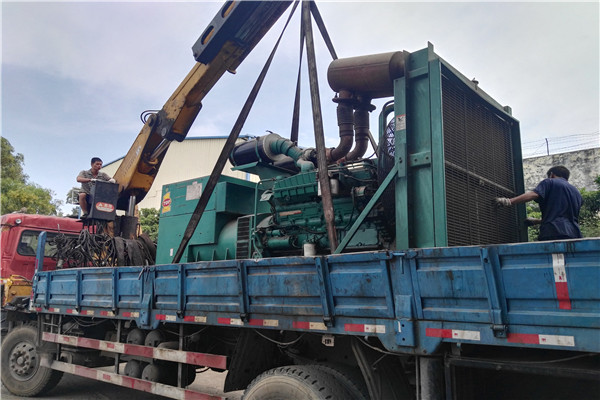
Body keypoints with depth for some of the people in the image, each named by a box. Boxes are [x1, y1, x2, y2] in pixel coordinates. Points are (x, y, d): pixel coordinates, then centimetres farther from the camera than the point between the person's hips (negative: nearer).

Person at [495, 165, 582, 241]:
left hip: (552, 233, -6)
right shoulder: (577, 192, 28)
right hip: (574, 234, 6)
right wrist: (537, 221, 39)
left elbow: (533, 194, -14)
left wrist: (509, 201, -24)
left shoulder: (549, 182, 8)